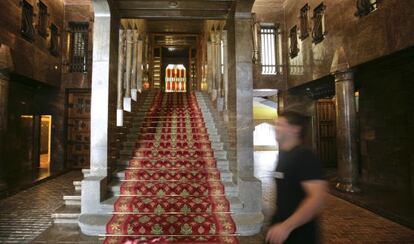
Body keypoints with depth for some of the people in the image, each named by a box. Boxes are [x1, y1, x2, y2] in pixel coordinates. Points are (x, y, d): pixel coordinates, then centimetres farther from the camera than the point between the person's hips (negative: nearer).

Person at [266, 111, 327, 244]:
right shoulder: (283, 154, 6)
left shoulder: (305, 156, -21)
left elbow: (318, 197, -30)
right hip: (281, 224, 8)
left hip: (298, 231, -8)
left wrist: (287, 226, -33)